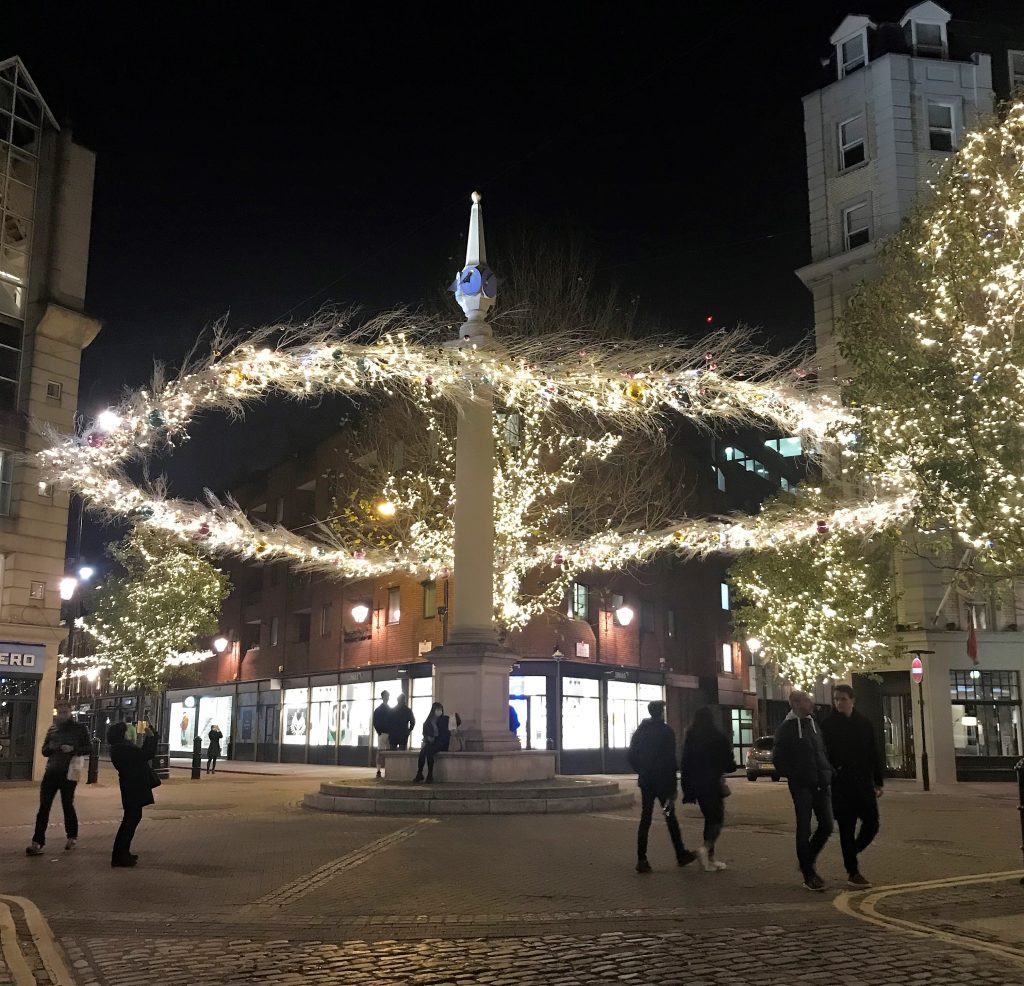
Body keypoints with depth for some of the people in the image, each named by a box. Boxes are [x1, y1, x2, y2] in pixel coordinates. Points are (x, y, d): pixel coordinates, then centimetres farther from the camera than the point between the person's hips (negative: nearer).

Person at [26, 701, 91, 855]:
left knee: (67, 805, 7)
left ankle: (72, 837, 26)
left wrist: (72, 749, -21)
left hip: (68, 773, -3)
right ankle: (37, 843, -7)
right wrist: (50, 747, -9)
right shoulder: (52, 729, 11)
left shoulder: (80, 729, 0)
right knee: (44, 807, -5)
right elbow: (44, 751, 14)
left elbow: (87, 749, -3)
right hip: (51, 772, 3)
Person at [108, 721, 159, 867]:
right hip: (133, 788, -11)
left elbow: (140, 755, 17)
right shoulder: (123, 749, -22)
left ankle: (123, 853, 27)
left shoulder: (121, 748, 10)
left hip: (132, 787, 11)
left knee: (132, 818, 18)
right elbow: (147, 754, -22)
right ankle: (119, 856, -2)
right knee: (131, 819, -5)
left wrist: (148, 739, 12)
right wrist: (151, 738, -10)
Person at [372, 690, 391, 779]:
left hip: (390, 734, 4)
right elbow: (375, 722, -1)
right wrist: (379, 732, -10)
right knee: (380, 752, -5)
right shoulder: (378, 710, 3)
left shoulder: (391, 709, 16)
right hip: (382, 733, -4)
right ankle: (378, 771, -5)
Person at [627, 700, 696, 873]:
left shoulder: (640, 731, 7)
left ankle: (641, 860, -1)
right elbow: (670, 760, -13)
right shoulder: (666, 731, -10)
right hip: (663, 781, -5)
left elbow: (632, 756, 9)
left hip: (646, 782, 5)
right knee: (670, 818, 7)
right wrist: (673, 786, -11)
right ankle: (681, 855, 17)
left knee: (645, 819, 5)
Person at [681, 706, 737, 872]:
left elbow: (685, 765, 6)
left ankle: (710, 858, 14)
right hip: (713, 784, -5)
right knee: (718, 819, 2)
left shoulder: (690, 738, 5)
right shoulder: (718, 737, -9)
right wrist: (731, 766, 18)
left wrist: (687, 790, 10)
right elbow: (728, 764, -7)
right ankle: (706, 848, -23)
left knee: (709, 819, 15)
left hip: (697, 785, 5)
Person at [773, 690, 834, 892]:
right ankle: (808, 875, 9)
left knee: (826, 826, 4)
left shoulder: (814, 723, 12)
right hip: (801, 786, -5)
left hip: (821, 784, 5)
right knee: (804, 829, -1)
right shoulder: (786, 728, -5)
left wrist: (828, 772, 5)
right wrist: (793, 776, -5)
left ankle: (807, 861, 26)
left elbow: (825, 751, 19)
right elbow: (778, 759, -2)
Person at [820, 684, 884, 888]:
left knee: (872, 824, 2)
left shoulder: (864, 723, 7)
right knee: (847, 829, 0)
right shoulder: (827, 725, -3)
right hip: (840, 785, -3)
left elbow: (875, 754, 10)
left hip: (864, 783, 3)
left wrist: (878, 782, 8)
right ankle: (852, 872, 10)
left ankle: (851, 855, 28)